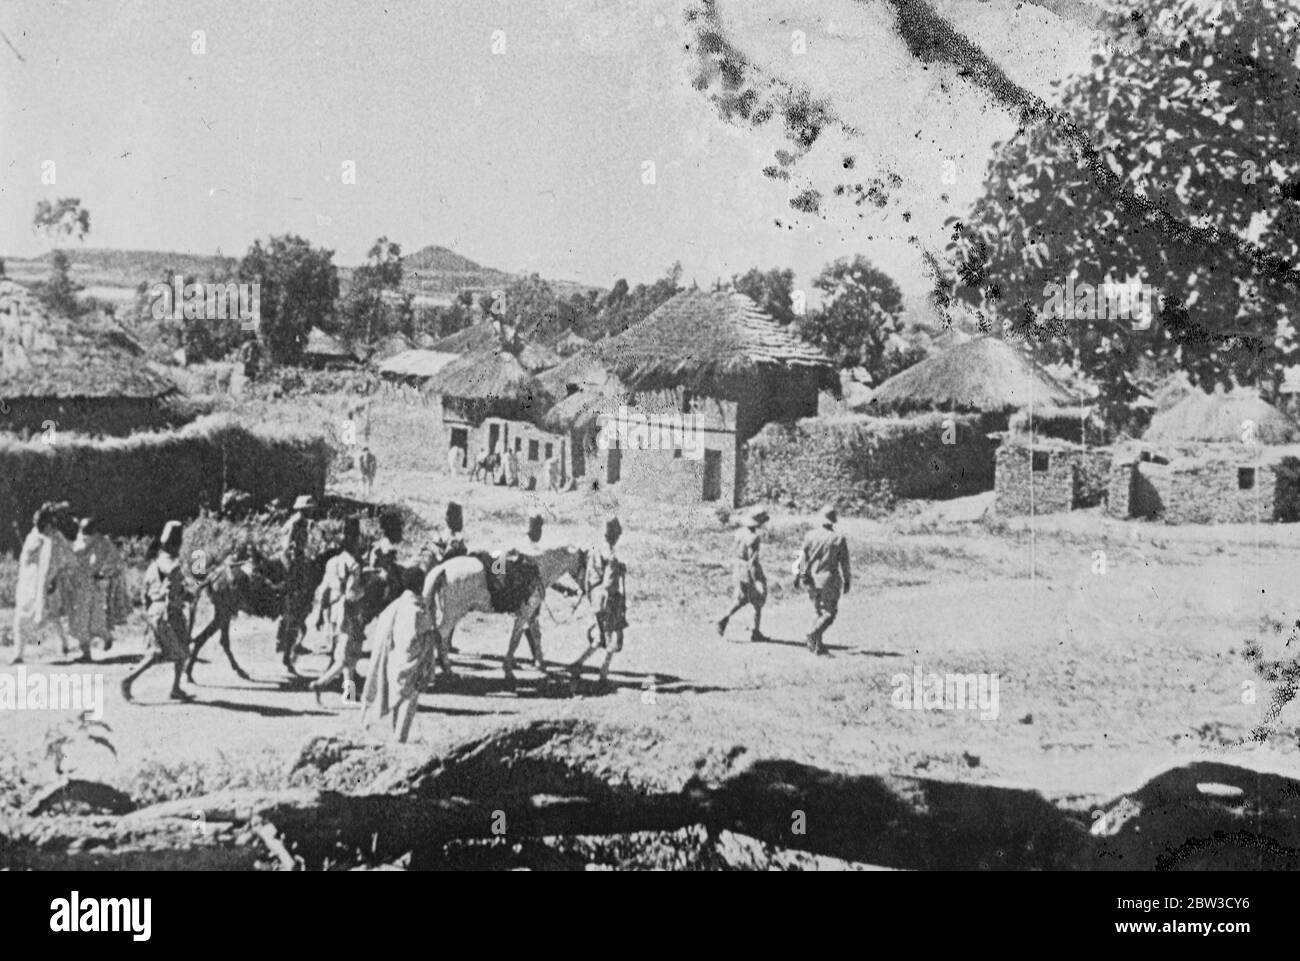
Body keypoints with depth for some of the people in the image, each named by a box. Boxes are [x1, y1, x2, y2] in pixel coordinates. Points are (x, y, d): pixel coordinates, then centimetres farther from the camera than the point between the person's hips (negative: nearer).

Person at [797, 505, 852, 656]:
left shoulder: (811, 535, -3)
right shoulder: (839, 538, -9)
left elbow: (804, 557, -1)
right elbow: (844, 562, -4)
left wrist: (800, 575, 7)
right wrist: (847, 581, 6)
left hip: (812, 579, 4)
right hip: (830, 579, -4)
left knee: (820, 612, 16)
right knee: (830, 612, 2)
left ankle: (818, 644, 13)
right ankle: (814, 633, -22)